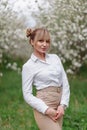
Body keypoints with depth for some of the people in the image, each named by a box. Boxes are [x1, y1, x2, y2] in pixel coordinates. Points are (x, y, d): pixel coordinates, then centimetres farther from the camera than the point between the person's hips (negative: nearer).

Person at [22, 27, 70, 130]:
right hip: (43, 108, -5)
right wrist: (46, 110, -15)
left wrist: (62, 105, -5)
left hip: (58, 108, 6)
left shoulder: (55, 58, 9)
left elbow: (65, 83, 7)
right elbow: (27, 95, -6)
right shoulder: (28, 66, -5)